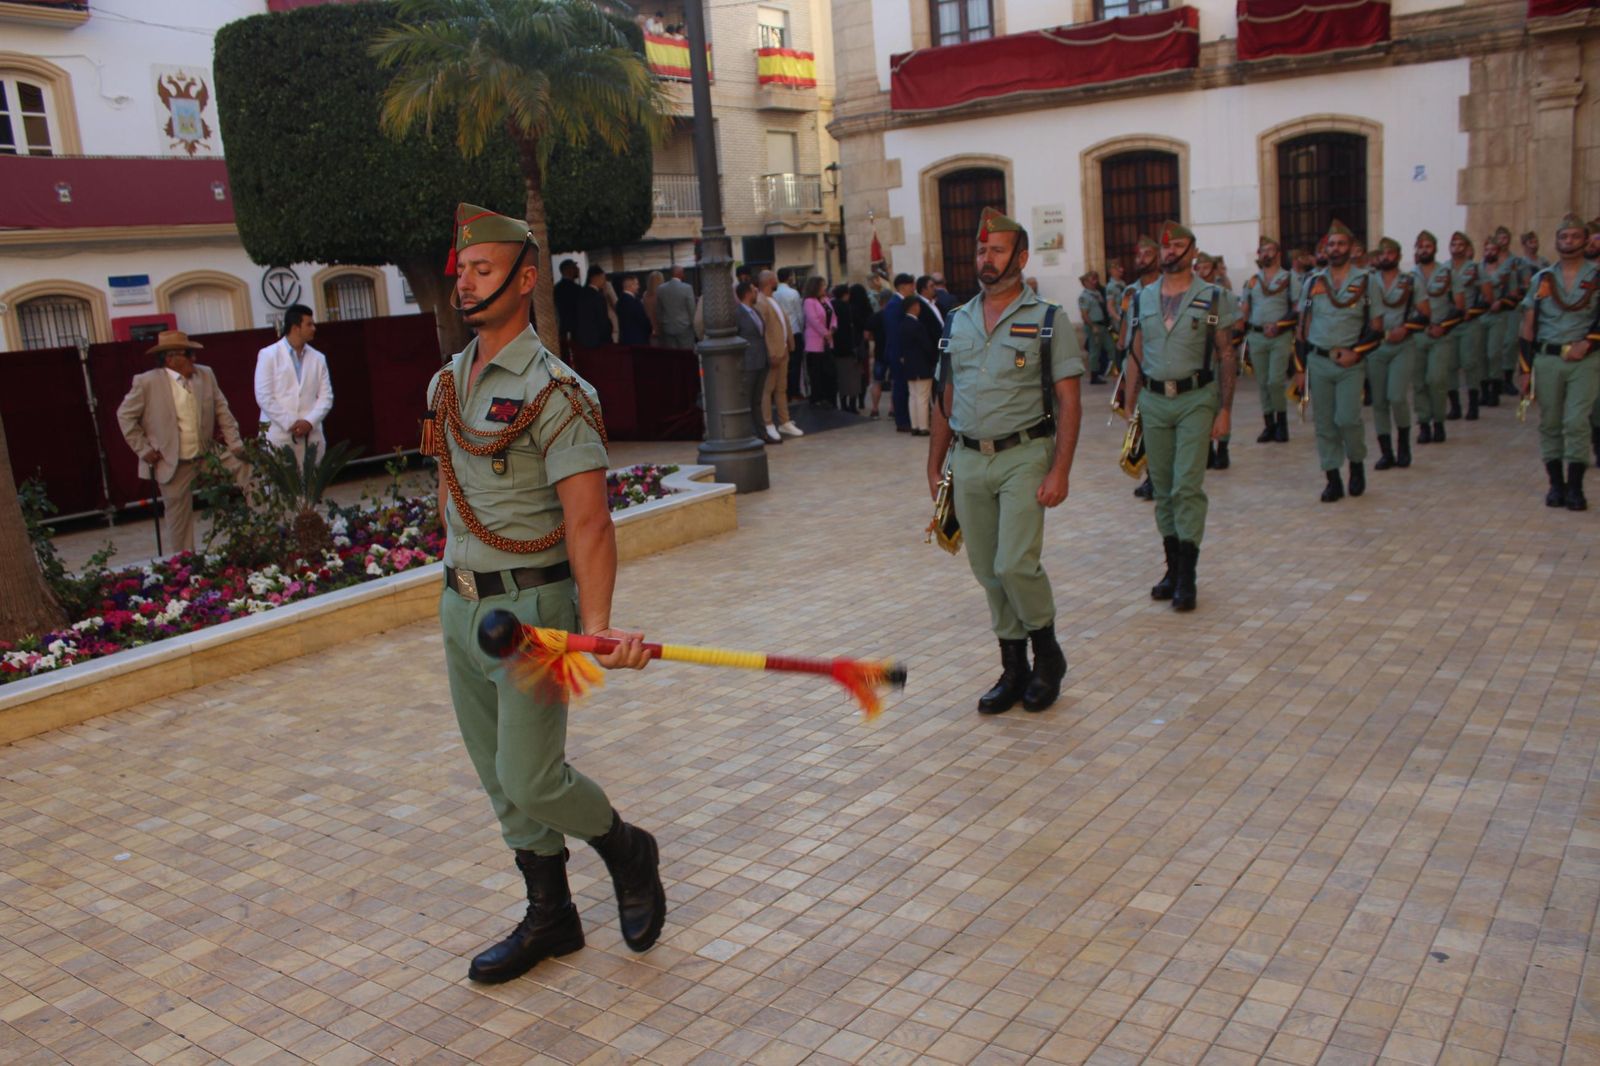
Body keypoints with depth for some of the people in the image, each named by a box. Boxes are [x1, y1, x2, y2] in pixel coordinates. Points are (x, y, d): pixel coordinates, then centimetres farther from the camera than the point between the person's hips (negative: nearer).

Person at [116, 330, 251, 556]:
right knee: (179, 521, 6)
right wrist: (143, 449, -6)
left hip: (209, 455, 3)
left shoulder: (205, 374, 0)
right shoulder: (146, 382, -11)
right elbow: (125, 415, -2)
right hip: (173, 465, -3)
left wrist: (235, 443, -5)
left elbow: (222, 410, 3)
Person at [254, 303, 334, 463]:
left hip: (312, 436, 3)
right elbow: (263, 397, -5)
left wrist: (310, 422, -8)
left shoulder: (318, 358, 13)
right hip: (278, 436, -3)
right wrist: (290, 424, -11)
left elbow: (326, 396, 8)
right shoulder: (268, 355, 2)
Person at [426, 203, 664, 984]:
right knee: (500, 781, 13)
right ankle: (549, 918, 29)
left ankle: (629, 854, 22)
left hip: (531, 607, -7)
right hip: (459, 604, 8)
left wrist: (596, 621, -35)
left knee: (531, 778, -7)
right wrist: (458, 580, 18)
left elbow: (587, 519, -23)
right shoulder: (446, 383, 10)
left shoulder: (553, 392, -15)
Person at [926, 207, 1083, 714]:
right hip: (968, 460, 5)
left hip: (1023, 456, -5)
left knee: (1015, 564, -14)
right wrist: (934, 465, 11)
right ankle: (1014, 668, 21)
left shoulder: (1048, 320, -2)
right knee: (988, 572, 8)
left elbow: (1069, 402, -6)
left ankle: (1047, 653, 12)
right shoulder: (957, 321, 12)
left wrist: (1059, 471, -15)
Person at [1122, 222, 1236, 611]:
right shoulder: (1143, 298, 9)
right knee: (1163, 488, 8)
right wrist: (1128, 409, 7)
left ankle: (1187, 577, -6)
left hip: (1196, 400, -4)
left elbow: (1225, 356, 0)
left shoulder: (1212, 297, 0)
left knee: (1187, 487, -10)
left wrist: (1225, 409, -6)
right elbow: (1135, 357, 11)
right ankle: (1173, 567, 19)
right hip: (1153, 401, 4)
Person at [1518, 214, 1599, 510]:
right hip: (1546, 360, 2)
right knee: (1549, 423, 5)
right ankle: (1556, 484, 15)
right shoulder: (1541, 279, 9)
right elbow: (1528, 328, 9)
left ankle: (1575, 487, -2)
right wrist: (1525, 369, 4)